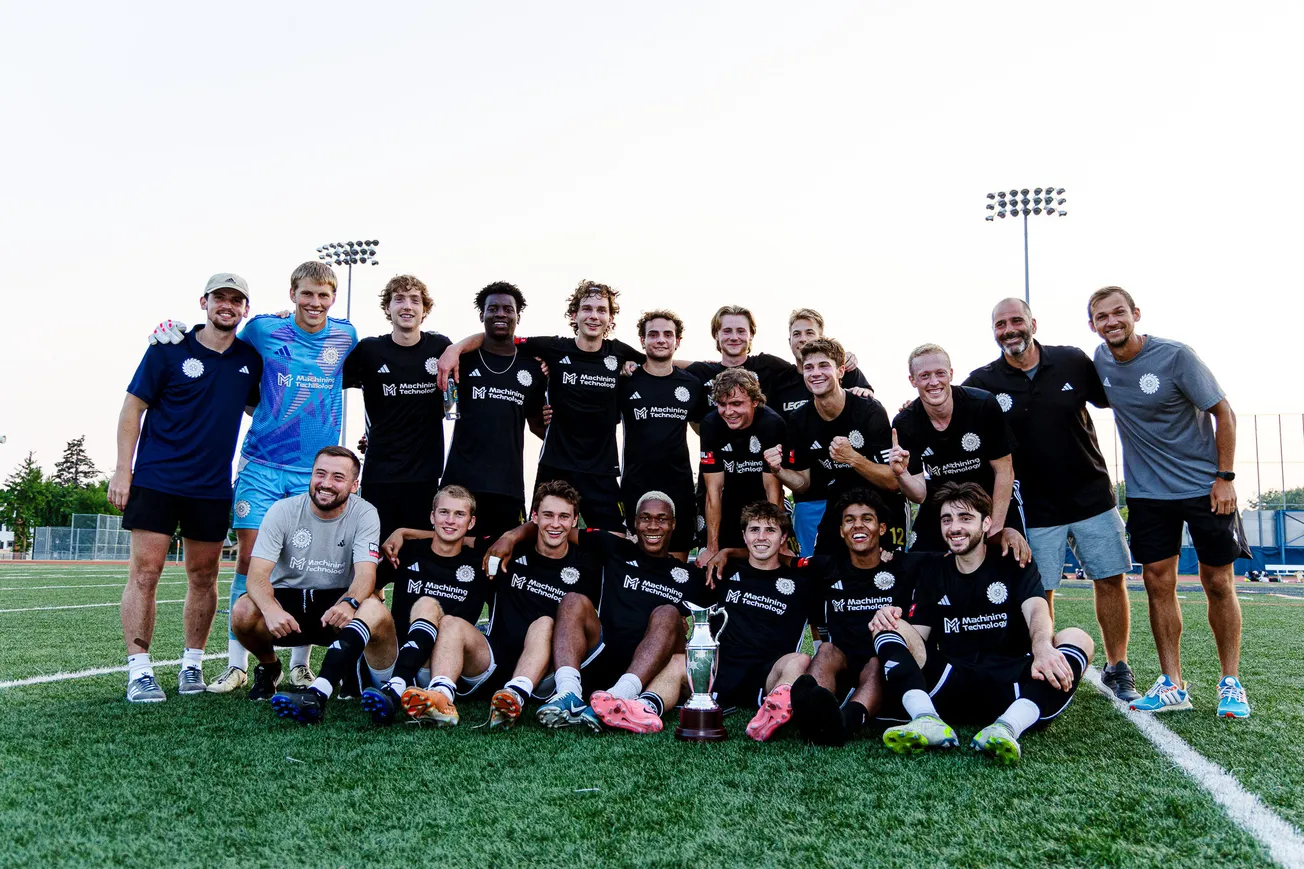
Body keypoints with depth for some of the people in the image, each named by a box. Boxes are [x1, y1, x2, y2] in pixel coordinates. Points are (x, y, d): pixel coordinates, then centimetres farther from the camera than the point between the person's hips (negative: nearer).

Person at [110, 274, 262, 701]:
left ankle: (192, 666, 19)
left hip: (213, 486, 3)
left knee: (203, 577, 8)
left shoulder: (250, 358, 7)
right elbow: (133, 406, -1)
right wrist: (123, 470, -6)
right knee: (144, 572, -5)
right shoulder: (170, 348, -2)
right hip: (156, 478, -3)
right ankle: (139, 671, 0)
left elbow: (259, 408, 22)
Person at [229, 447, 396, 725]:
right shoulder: (283, 510, -8)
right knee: (243, 612, -30)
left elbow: (366, 574, -20)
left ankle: (318, 694, -48)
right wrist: (271, 609, -40)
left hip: (336, 602, -1)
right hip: (286, 599, 1)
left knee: (374, 608, -34)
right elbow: (257, 575, -17)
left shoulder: (364, 514, -8)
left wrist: (349, 603, -44)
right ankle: (268, 667, 2)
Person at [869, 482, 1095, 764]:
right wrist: (891, 619, -15)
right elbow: (919, 634, 10)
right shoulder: (933, 569, 15)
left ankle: (1007, 727, -48)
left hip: (1008, 683, -2)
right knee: (889, 627, -15)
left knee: (1078, 638, -25)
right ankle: (928, 721, -39)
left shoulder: (1013, 564, 7)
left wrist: (1042, 645, -39)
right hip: (947, 683, 2)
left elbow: (1036, 609, -14)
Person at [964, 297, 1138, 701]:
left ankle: (1117, 669, 22)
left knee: (1110, 579, 6)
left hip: (1093, 496, 2)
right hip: (1036, 508, -1)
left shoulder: (1072, 362, -2)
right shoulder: (983, 382, -5)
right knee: (1039, 593, 2)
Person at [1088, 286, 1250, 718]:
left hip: (1204, 485, -3)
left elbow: (1223, 412, -8)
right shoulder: (1100, 359, -1)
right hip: (1147, 491, 4)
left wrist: (1224, 477, -11)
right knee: (1158, 583, 1)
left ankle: (1231, 683, 15)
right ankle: (1172, 685, 9)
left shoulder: (1174, 355, -15)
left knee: (1218, 583, 3)